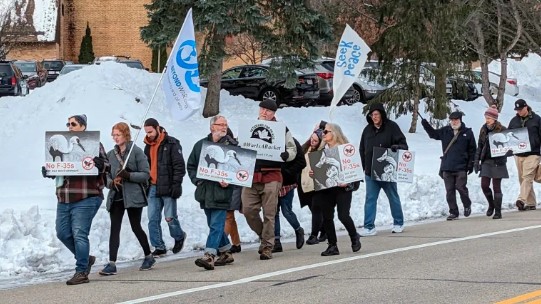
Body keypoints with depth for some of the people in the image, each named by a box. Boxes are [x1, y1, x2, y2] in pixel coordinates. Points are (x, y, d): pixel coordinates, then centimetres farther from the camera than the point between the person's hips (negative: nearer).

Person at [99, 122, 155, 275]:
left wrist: (129, 175, -21)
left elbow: (145, 174, -7)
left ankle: (148, 256, 27)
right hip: (116, 196, 4)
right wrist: (111, 182, -9)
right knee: (114, 228, -6)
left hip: (133, 195, -4)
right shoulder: (110, 154, 10)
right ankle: (112, 264, -11)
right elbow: (106, 175, 13)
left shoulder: (136, 152, -4)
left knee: (136, 227, 6)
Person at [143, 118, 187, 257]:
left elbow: (179, 166, -9)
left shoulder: (171, 144, -5)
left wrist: (176, 184, -15)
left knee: (170, 217, -2)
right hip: (153, 187, 6)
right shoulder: (148, 146, 16)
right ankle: (159, 247, 5)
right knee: (153, 219, -1)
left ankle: (179, 237, 25)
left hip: (168, 187, -6)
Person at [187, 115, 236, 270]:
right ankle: (226, 253, 25)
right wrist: (197, 180, 2)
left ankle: (209, 256, -17)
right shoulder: (200, 145, 11)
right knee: (214, 225, 13)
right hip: (205, 192, 5)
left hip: (221, 192, -5)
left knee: (216, 225, -11)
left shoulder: (232, 145, 1)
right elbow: (191, 165, 17)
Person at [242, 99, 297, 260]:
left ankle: (267, 247, 3)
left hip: (271, 176, -3)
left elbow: (292, 150, 8)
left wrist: (283, 155, -14)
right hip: (251, 175, 3)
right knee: (248, 209, -5)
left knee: (269, 213, -3)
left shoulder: (281, 129, 6)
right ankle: (264, 235, 18)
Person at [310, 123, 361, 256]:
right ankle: (332, 246, 9)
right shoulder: (324, 150, 11)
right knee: (326, 216, 0)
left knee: (343, 215, -11)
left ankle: (354, 237, 16)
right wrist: (312, 173, -3)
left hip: (343, 186, -6)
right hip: (326, 187, 6)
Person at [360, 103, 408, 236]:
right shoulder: (368, 130, 7)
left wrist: (396, 147, -29)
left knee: (393, 197, 10)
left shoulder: (391, 127, -5)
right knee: (370, 200, 0)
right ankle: (369, 227, 1)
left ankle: (398, 224, 23)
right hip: (370, 172, 3)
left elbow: (403, 144, -6)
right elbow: (362, 150, 14)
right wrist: (365, 167, 8)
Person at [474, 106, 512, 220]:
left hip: (498, 162, -4)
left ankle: (498, 211, 7)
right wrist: (476, 161, 9)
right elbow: (479, 146, 14)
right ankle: (491, 204, 25)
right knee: (484, 185, -1)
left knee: (496, 187, -2)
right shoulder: (483, 130, 7)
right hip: (486, 161, 5)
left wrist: (508, 152, -23)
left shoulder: (502, 130, -8)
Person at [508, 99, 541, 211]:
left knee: (527, 177, -18)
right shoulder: (514, 121, 11)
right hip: (518, 154, 5)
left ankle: (521, 200, -29)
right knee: (523, 179, 5)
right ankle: (531, 203, 11)